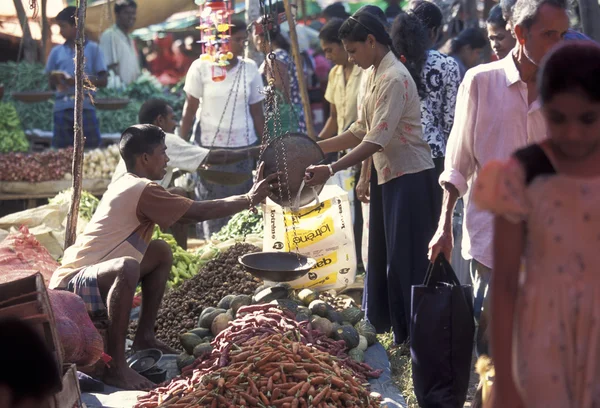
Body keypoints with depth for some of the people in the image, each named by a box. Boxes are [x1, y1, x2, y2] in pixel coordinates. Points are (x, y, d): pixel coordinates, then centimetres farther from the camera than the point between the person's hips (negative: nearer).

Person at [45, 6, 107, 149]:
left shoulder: (93, 49, 3)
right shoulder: (57, 52, 11)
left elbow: (103, 81, 0)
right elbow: (51, 83, 14)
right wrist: (56, 81, -10)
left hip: (85, 108, -2)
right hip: (62, 109, 3)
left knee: (91, 150, -2)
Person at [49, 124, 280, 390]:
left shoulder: (128, 186, 12)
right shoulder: (142, 190, -17)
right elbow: (198, 213, -15)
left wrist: (247, 199, 10)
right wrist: (250, 199, -4)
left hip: (92, 273, 10)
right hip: (72, 285, -10)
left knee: (161, 252, 16)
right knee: (127, 267, -39)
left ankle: (144, 337, 17)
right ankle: (115, 367, -32)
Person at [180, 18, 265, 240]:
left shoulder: (250, 68, 3)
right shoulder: (201, 67, -5)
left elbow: (257, 112, 7)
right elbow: (190, 110, 0)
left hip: (243, 146, 2)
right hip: (209, 146, -2)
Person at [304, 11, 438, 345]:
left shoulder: (394, 78, -20)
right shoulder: (375, 75, 10)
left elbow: (376, 141, -25)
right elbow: (362, 131, 14)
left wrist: (331, 170, -28)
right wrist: (316, 147, 7)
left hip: (410, 178, -10)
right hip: (389, 175, 10)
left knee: (406, 260, -3)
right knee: (383, 255, 17)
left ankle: (414, 337, 6)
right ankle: (381, 324, 28)